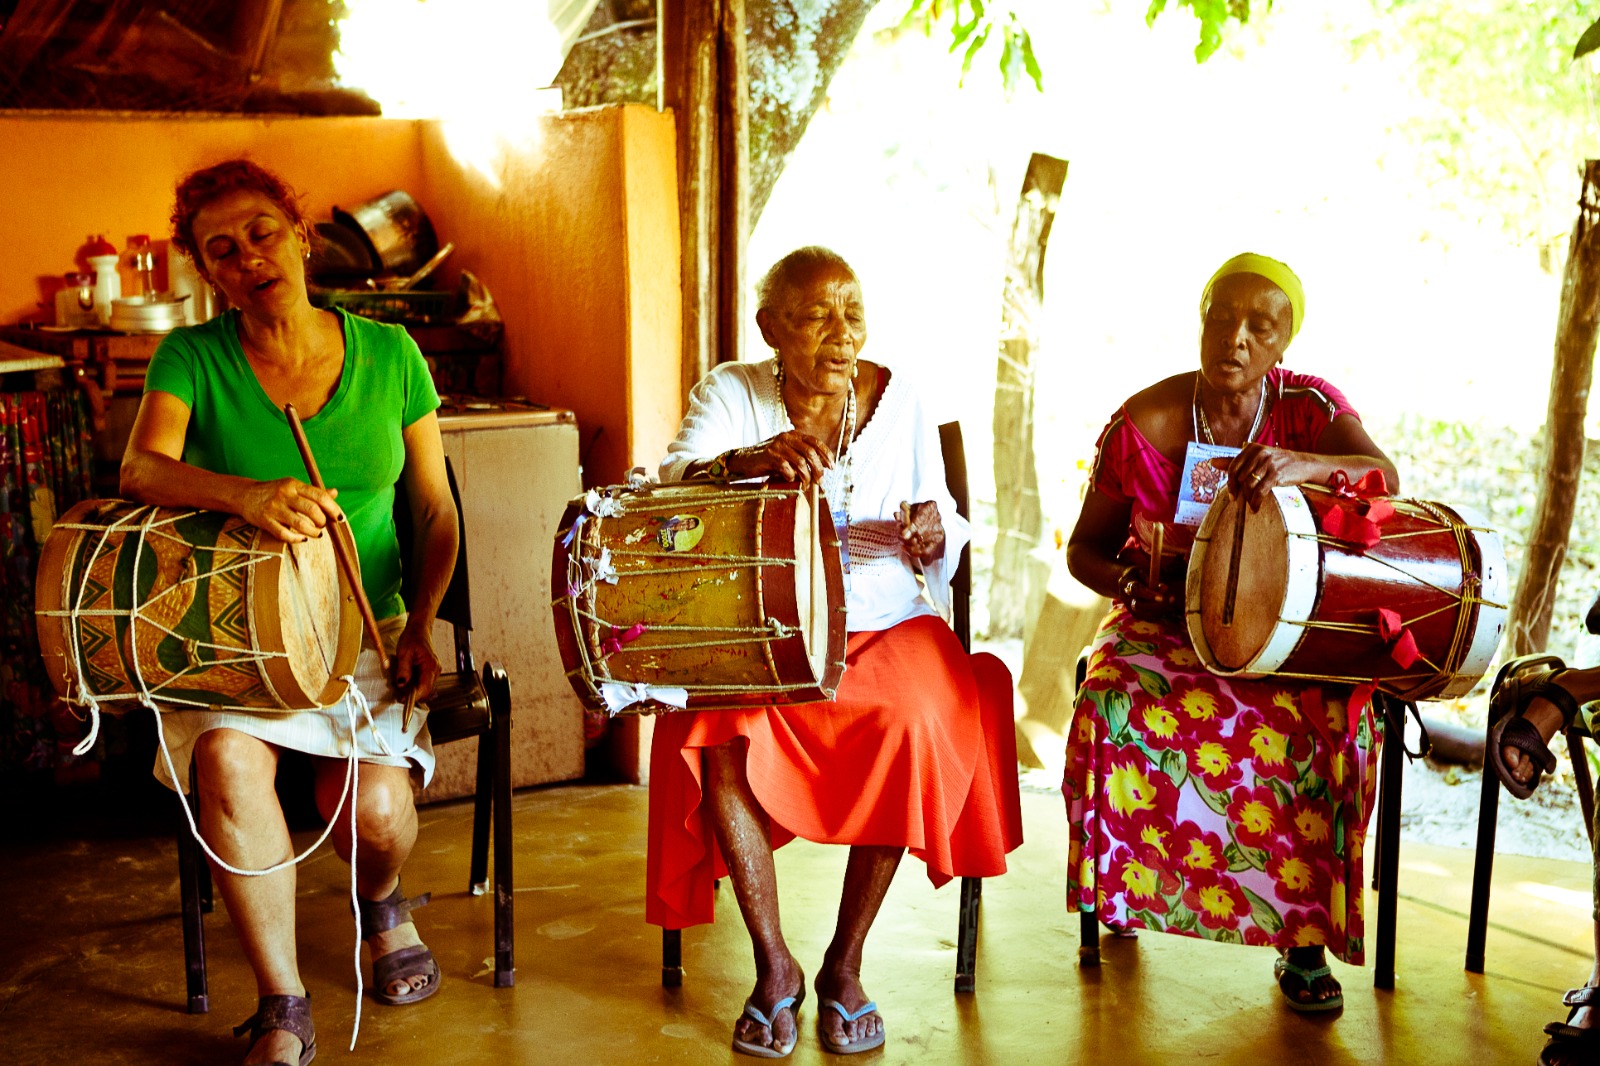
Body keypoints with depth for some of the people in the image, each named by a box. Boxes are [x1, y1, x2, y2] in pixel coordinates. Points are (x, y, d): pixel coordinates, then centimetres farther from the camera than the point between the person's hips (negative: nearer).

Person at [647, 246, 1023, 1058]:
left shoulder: (896, 397, 6)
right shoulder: (730, 393, 2)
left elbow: (945, 529, 10)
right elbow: (667, 486, -16)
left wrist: (932, 531, -15)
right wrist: (750, 459, -36)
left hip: (882, 625, 1)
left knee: (914, 722, -31)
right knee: (720, 734, -32)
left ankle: (845, 963, -14)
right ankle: (774, 967, -13)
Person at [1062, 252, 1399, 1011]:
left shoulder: (1308, 406, -4)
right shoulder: (1144, 422, -5)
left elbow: (1382, 474, -24)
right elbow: (1085, 547, 3)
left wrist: (1298, 463, -45)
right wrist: (1129, 584, -20)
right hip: (1166, 620, 0)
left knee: (1335, 723, -29)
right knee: (1116, 702, -32)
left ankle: (1303, 937, -13)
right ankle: (1125, 880, -8)